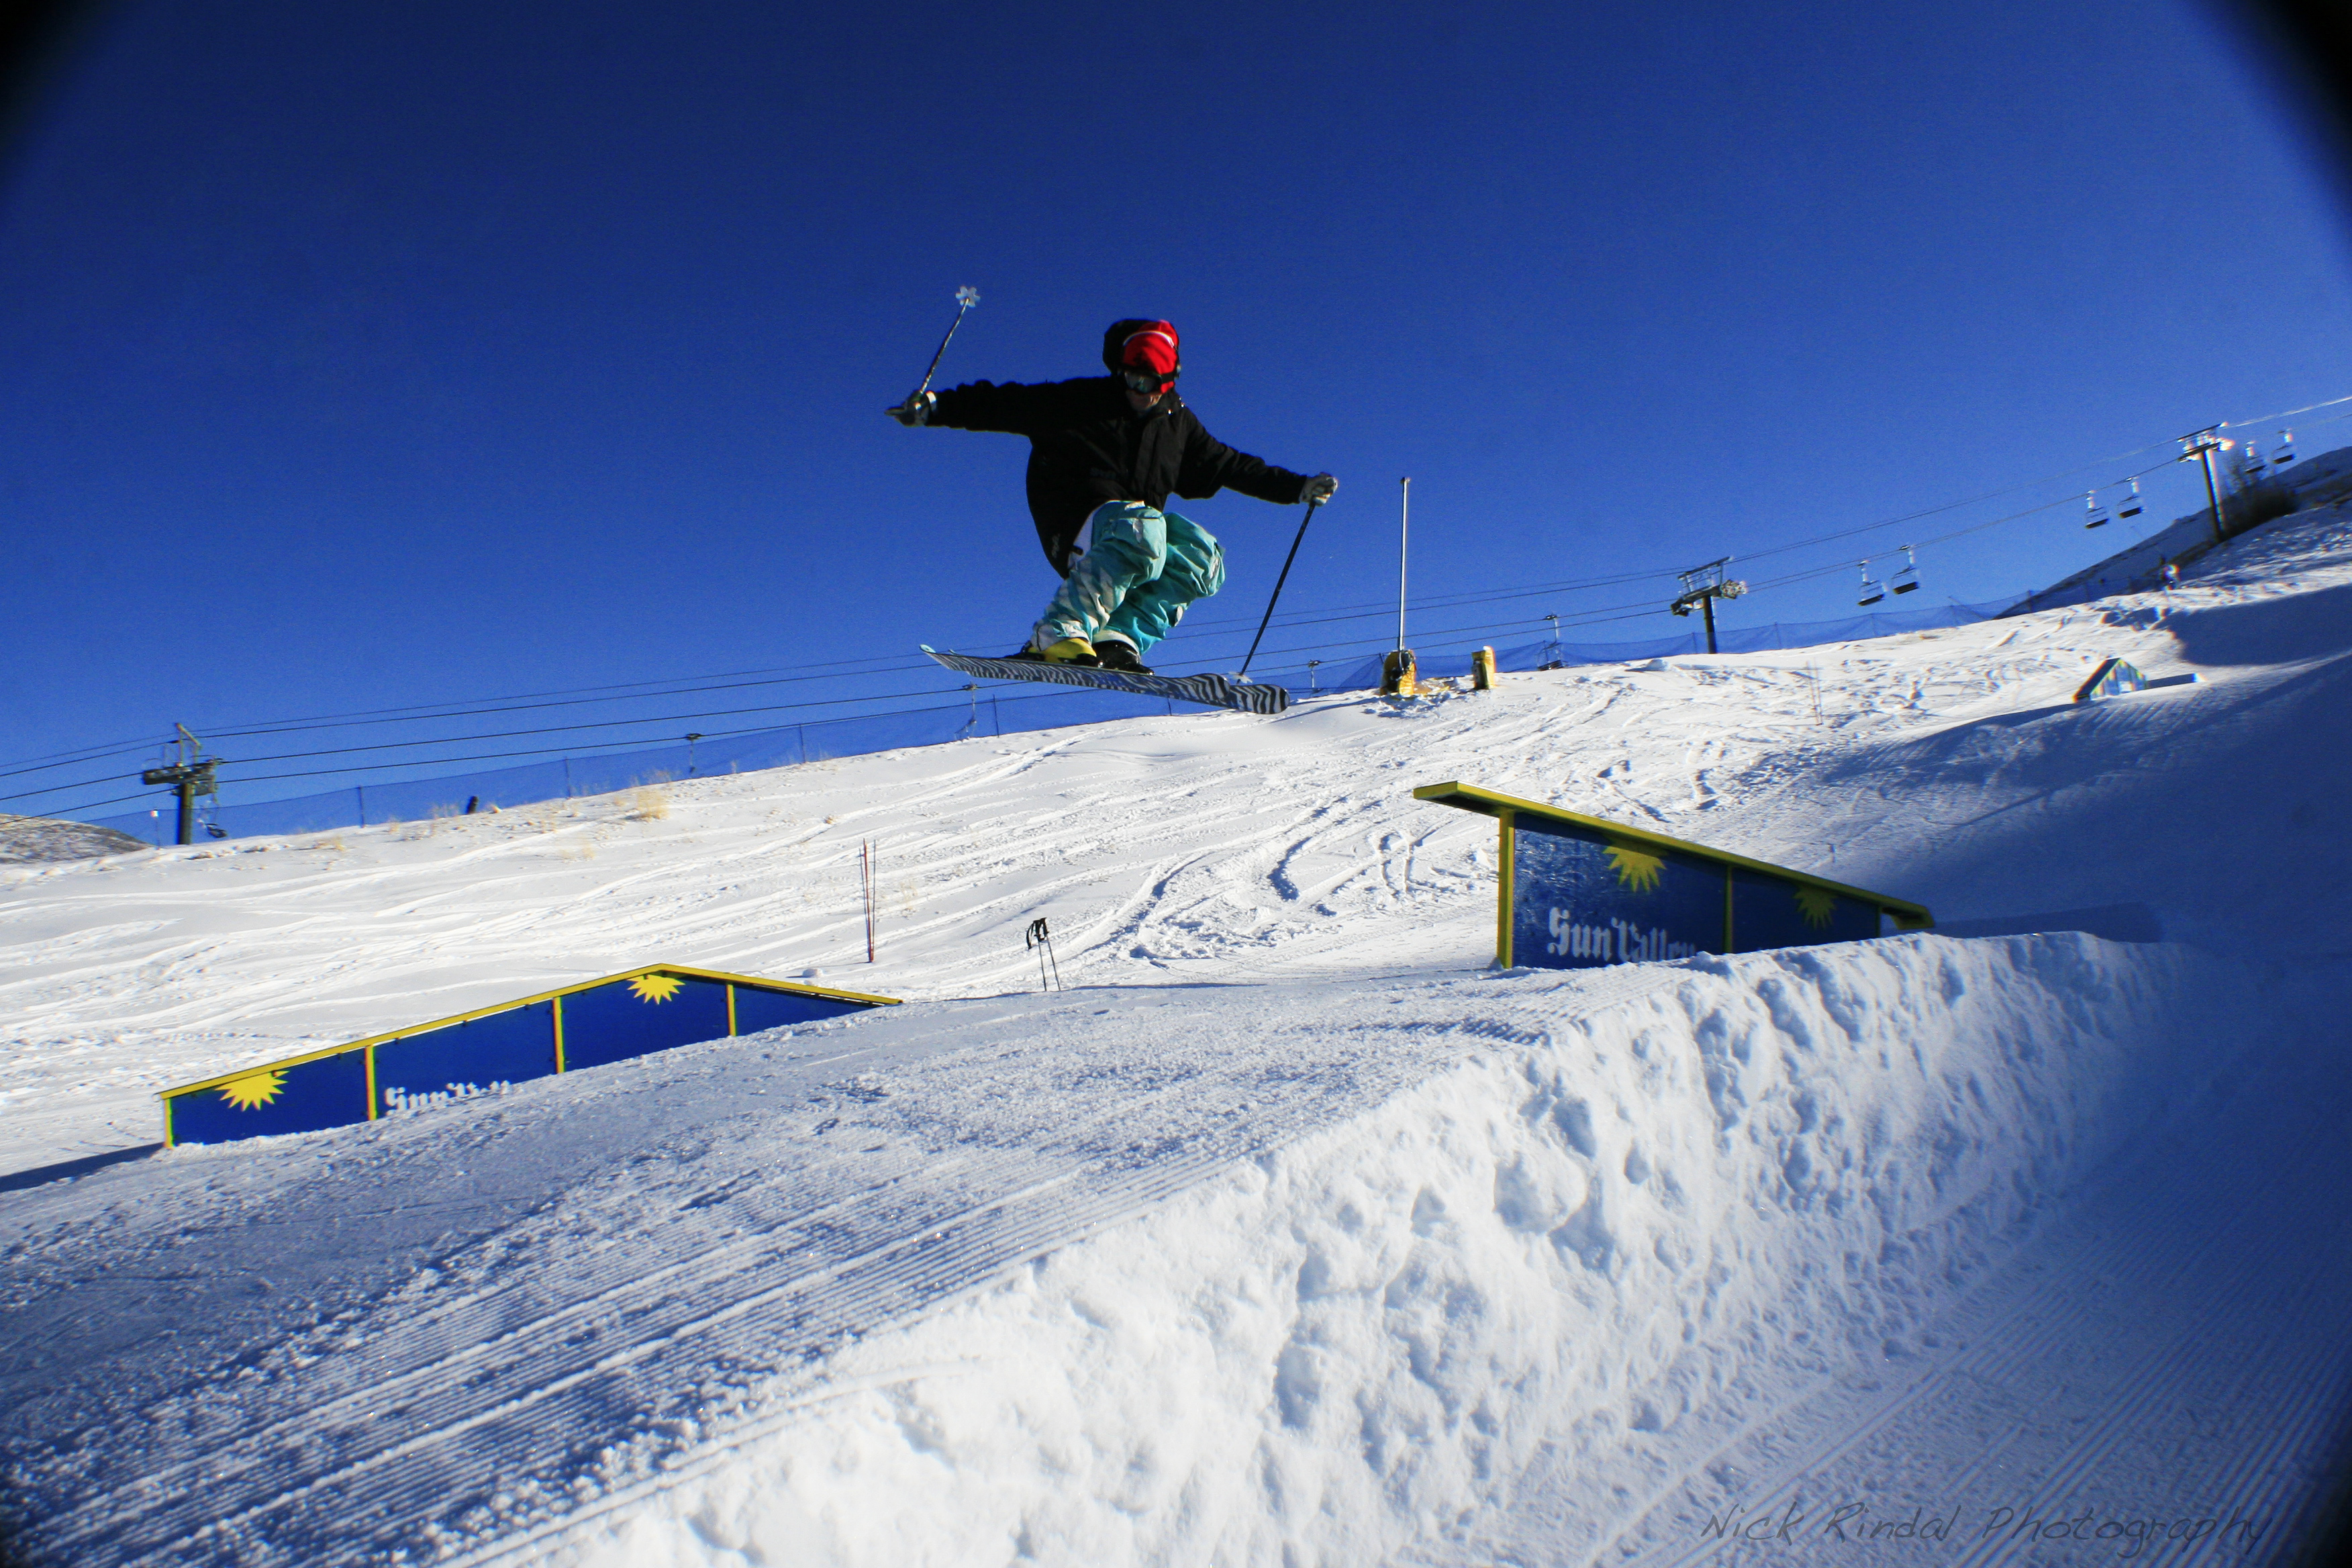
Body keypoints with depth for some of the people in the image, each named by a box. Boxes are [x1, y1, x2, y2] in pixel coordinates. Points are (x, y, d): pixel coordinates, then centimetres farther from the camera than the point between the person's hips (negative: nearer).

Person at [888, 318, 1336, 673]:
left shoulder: (1178, 423, 19)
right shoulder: (1079, 401, 3)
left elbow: (1229, 466, 25)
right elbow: (1002, 404, 0)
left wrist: (1297, 488, 21)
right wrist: (933, 407, -12)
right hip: (1073, 526, -6)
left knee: (1205, 560, -17)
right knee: (1140, 532, -36)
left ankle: (1116, 638, -25)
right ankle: (1057, 636, -40)